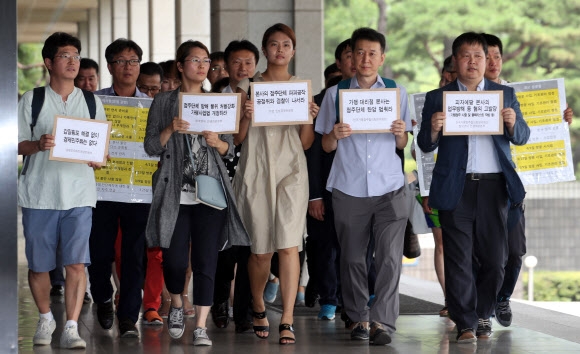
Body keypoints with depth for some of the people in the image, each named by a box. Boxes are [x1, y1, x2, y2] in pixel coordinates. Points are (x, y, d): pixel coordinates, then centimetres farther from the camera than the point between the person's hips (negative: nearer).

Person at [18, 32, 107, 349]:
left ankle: (71, 329, -7)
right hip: (39, 192, -1)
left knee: (76, 263, -10)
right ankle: (46, 319, 28)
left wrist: (98, 159, -6)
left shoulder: (92, 102, 12)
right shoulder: (32, 100, 6)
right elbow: (18, 144, 3)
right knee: (38, 264, 5)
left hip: (79, 193, 1)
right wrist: (38, 145, -17)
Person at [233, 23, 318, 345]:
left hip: (290, 171, 0)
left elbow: (306, 143, 10)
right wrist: (245, 115, -12)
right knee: (261, 249, 3)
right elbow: (238, 138, 5)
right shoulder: (247, 86, 7)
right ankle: (258, 309, 28)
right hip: (255, 171, 0)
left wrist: (309, 118, -8)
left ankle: (287, 320, -14)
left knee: (289, 243, -13)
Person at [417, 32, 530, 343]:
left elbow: (522, 138, 8)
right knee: (458, 259, -2)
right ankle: (465, 324, 6)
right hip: (456, 187, -1)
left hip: (493, 186, 1)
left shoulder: (505, 94, 12)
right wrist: (433, 130, -17)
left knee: (494, 258, 2)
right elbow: (425, 146, 4)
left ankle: (483, 315, 21)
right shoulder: (437, 98, 8)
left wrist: (513, 123, -14)